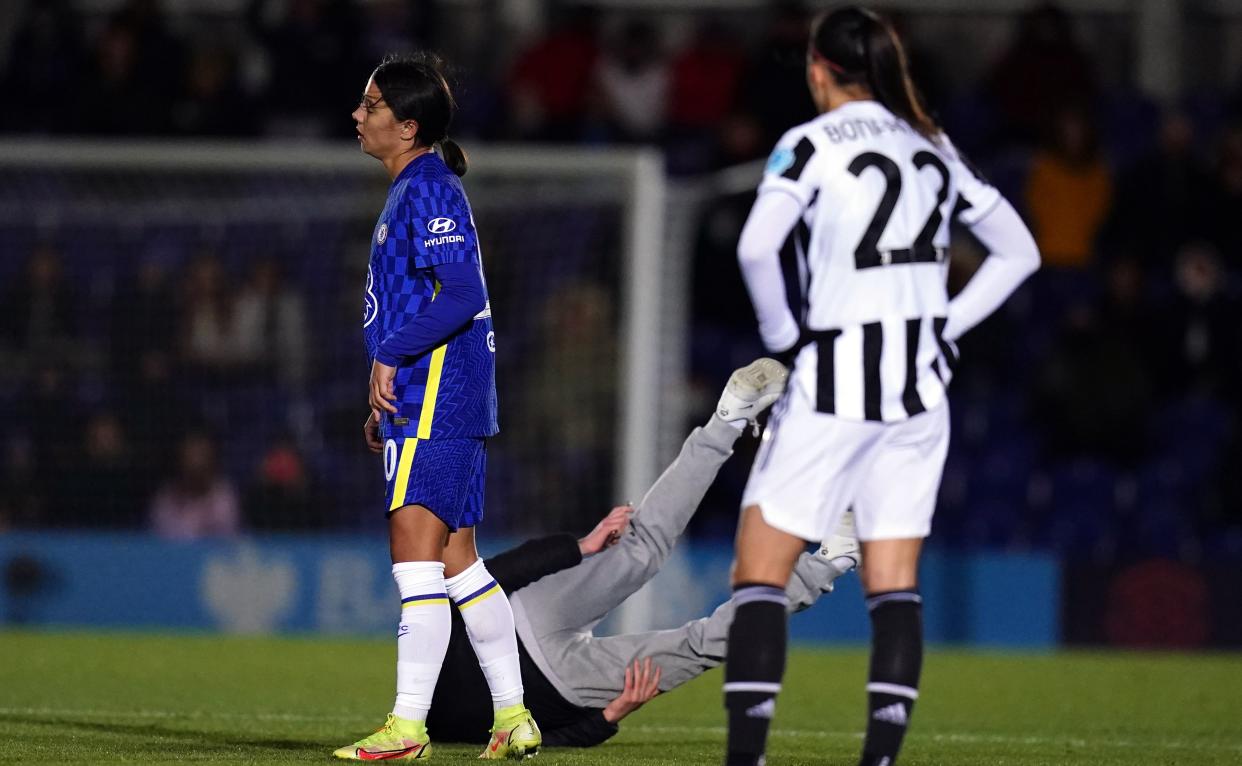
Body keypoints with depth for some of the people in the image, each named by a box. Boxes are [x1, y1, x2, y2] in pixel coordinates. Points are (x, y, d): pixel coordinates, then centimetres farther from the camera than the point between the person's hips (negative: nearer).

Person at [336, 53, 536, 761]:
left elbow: (462, 293, -22)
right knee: (456, 559, 12)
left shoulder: (429, 190, -12)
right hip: (439, 405, 11)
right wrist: (387, 406, 24)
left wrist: (390, 356, -19)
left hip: (436, 405, -11)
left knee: (415, 550, -12)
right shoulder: (415, 190, 20)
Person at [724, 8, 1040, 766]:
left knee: (760, 569, 1)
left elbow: (758, 247, -22)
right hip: (920, 389, 5)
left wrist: (782, 332, -7)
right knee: (895, 583, 8)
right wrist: (945, 325, 13)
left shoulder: (813, 144, -7)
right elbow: (1018, 251, 16)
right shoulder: (934, 149, 11)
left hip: (834, 384, -5)